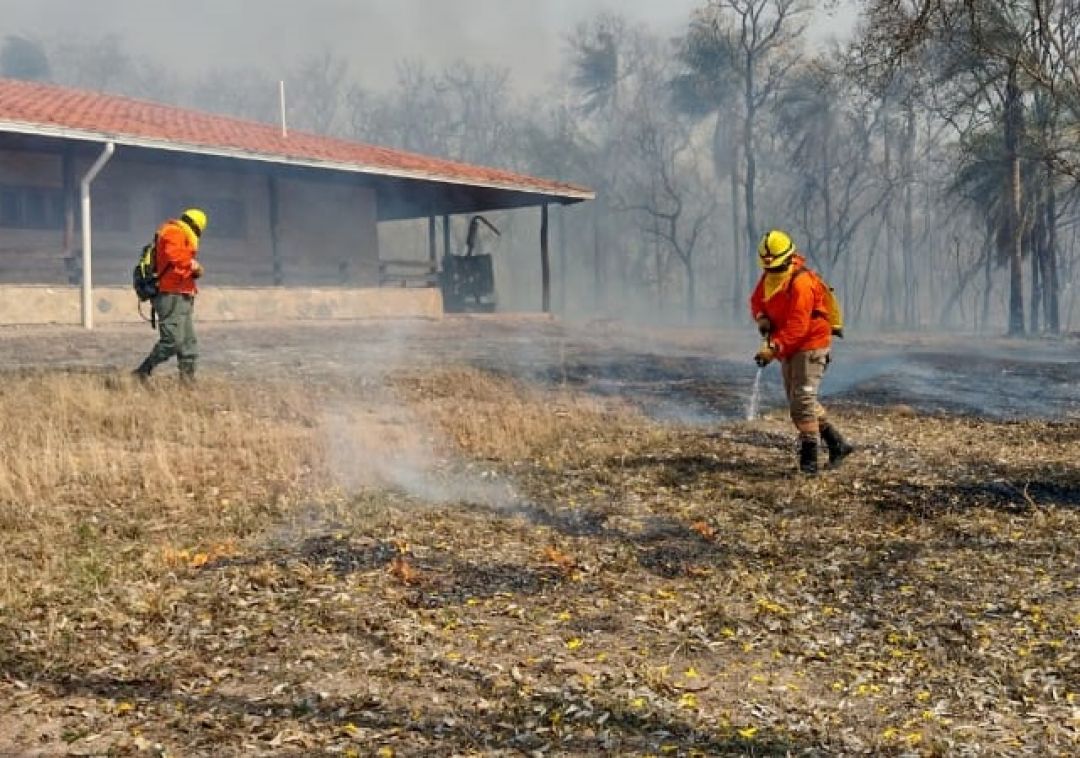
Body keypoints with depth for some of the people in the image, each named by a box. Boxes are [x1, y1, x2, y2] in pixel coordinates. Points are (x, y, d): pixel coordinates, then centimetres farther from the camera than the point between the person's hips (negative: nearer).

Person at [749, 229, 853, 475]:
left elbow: (798, 325, -29)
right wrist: (762, 318, -5)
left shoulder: (801, 283, -23)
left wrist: (774, 348, -35)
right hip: (790, 348, 10)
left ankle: (809, 457, -13)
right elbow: (756, 300, 18)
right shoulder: (768, 277, 5)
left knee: (802, 398, -16)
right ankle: (837, 444, 20)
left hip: (810, 346, -10)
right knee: (798, 401, 13)